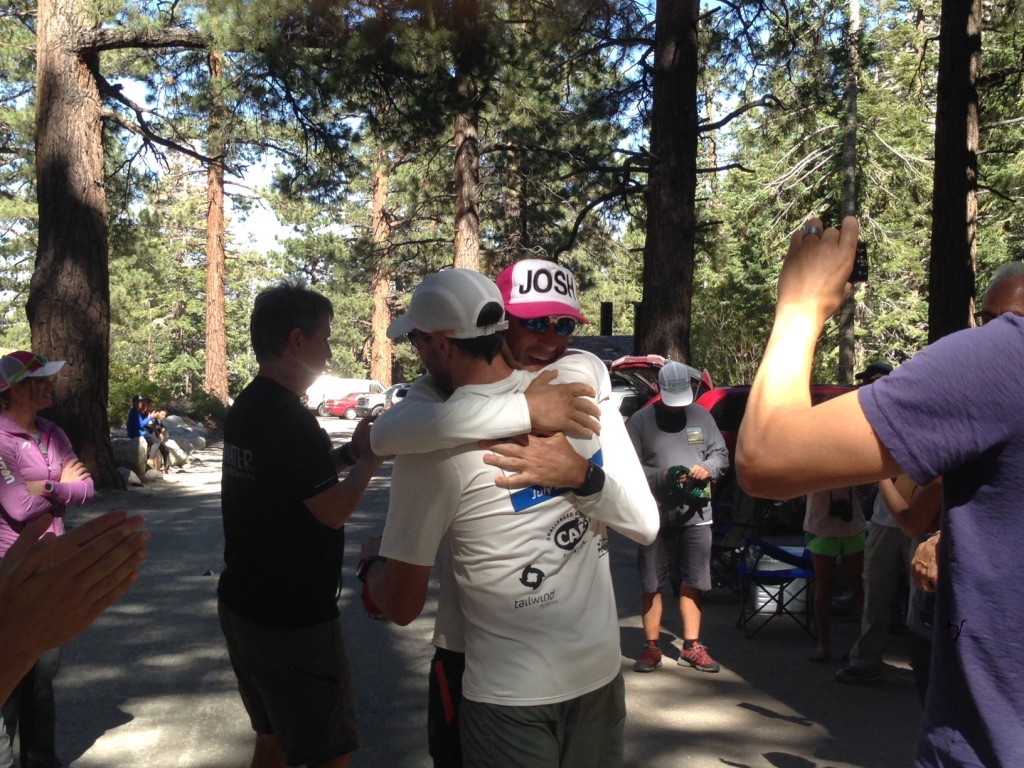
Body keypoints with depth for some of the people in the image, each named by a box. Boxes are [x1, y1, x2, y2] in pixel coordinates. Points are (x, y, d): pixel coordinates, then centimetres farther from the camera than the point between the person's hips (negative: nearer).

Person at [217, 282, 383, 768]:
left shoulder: (247, 408, 7)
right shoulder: (290, 421, -23)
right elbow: (334, 510, -21)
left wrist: (349, 452, 6)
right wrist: (368, 458, -6)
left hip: (243, 605, 10)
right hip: (293, 618, -9)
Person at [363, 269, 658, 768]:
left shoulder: (430, 443, -17)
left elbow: (402, 606, -9)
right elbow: (644, 525, 2)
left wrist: (370, 566, 10)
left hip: (512, 691, -5)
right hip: (601, 666, 5)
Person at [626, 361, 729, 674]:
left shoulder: (701, 416, 9)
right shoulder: (640, 420, -3)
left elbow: (721, 453, 14)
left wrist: (708, 468, -8)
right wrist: (662, 477, -20)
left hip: (696, 514, 3)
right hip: (655, 514, -2)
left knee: (692, 583, 8)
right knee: (651, 584, 3)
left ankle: (691, 647, 19)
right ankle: (651, 648, 15)